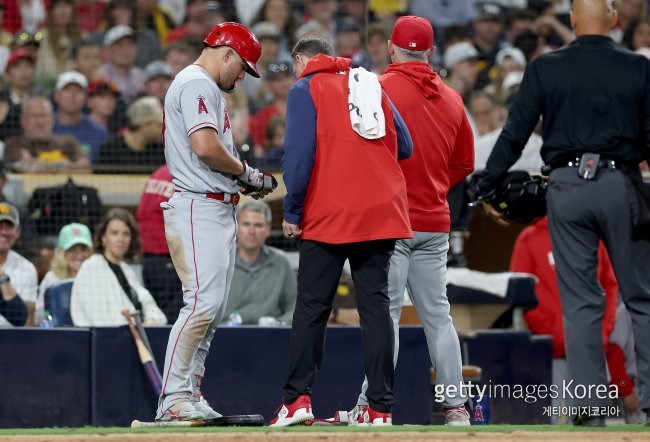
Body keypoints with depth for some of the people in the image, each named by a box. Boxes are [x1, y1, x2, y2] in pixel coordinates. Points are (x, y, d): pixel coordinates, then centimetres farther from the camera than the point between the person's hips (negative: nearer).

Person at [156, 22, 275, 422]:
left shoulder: (206, 88, 24)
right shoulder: (197, 83, -10)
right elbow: (205, 146, -22)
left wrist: (243, 179, 9)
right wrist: (245, 172, -8)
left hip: (220, 208, 11)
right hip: (198, 208, -11)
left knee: (213, 307, 10)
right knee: (203, 301, -17)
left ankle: (190, 397, 11)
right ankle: (173, 400, -19)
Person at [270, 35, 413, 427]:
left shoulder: (306, 89, 3)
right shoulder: (373, 86, 18)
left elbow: (299, 153, -8)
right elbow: (405, 147, 15)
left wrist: (292, 212, -4)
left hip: (328, 215, -4)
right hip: (382, 213, 4)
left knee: (311, 307, 1)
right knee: (375, 305, 2)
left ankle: (297, 398, -5)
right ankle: (381, 407, -3)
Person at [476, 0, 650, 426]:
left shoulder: (545, 68, 1)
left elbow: (515, 134, 0)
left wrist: (488, 188, 7)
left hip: (566, 187, 1)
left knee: (580, 301, 5)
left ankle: (588, 406, 3)